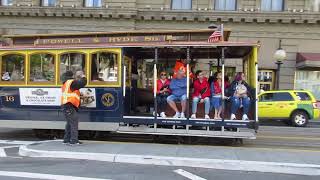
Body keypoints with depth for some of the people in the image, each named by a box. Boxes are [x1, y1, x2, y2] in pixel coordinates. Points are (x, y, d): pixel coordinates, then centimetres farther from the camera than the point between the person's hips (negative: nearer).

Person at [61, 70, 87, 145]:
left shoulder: (65, 83, 20)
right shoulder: (72, 82, -9)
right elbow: (82, 83, -18)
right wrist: (82, 76, 1)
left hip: (65, 105, 10)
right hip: (70, 106, -10)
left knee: (70, 122, 18)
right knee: (74, 122, -8)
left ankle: (66, 139, 23)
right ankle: (74, 140, -10)